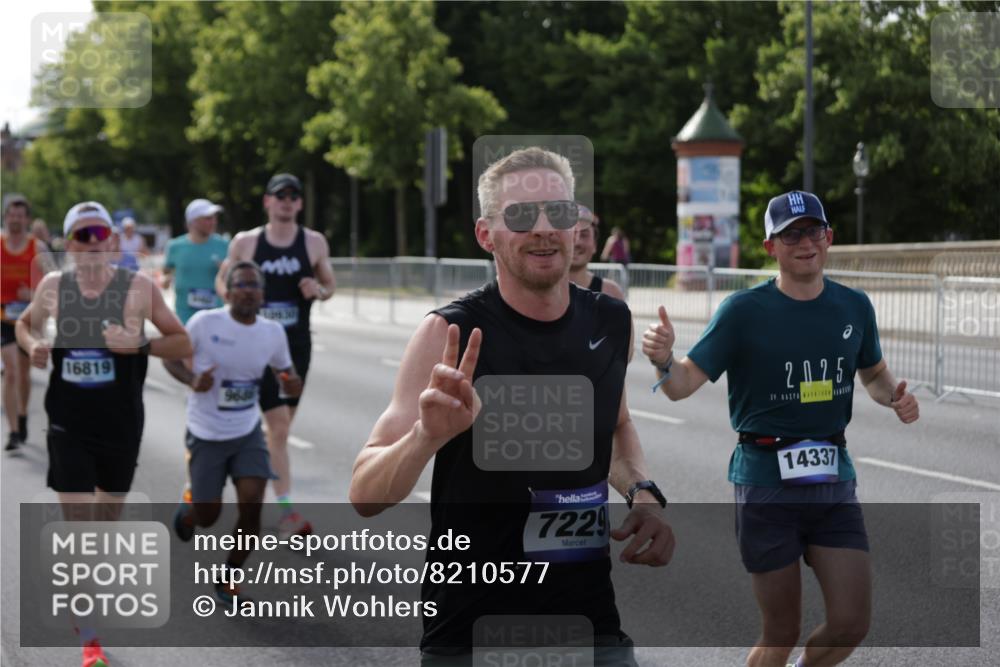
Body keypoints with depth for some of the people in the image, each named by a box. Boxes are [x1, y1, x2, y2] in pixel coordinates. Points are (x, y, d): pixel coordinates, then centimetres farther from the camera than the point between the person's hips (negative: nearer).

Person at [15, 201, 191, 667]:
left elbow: (183, 343, -4)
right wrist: (32, 345, -4)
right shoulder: (53, 286, 0)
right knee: (77, 525, -6)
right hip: (68, 423, 0)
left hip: (121, 423, 0)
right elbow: (25, 323, 19)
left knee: (107, 518, 16)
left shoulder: (139, 288, -7)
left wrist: (140, 344, -22)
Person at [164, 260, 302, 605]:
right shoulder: (205, 323, -15)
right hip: (206, 435, -3)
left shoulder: (273, 333, -4)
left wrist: (291, 384, -14)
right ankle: (189, 506, 45)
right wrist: (192, 380, -23)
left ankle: (227, 580, 8)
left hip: (248, 433, 3)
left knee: (251, 506, -13)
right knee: (208, 517, 4)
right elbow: (171, 357, -3)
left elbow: (284, 370, 10)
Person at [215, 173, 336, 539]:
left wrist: (319, 291, -9)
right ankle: (287, 510, -14)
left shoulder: (314, 243, 3)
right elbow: (222, 279, 12)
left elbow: (330, 283, 14)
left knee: (282, 425, 11)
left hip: (297, 344, 3)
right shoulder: (245, 242, 0)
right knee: (278, 423, -13)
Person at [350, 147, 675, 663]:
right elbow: (365, 497, -18)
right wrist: (427, 436, -37)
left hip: (591, 620, 4)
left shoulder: (611, 323, -1)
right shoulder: (451, 335, -14)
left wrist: (643, 494, 2)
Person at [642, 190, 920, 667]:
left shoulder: (854, 306, 5)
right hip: (766, 485, -4)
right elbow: (682, 385, -12)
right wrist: (663, 362, -34)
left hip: (833, 480, 4)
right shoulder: (744, 311, -8)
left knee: (851, 624, -3)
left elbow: (874, 374, 22)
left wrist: (894, 396, 0)